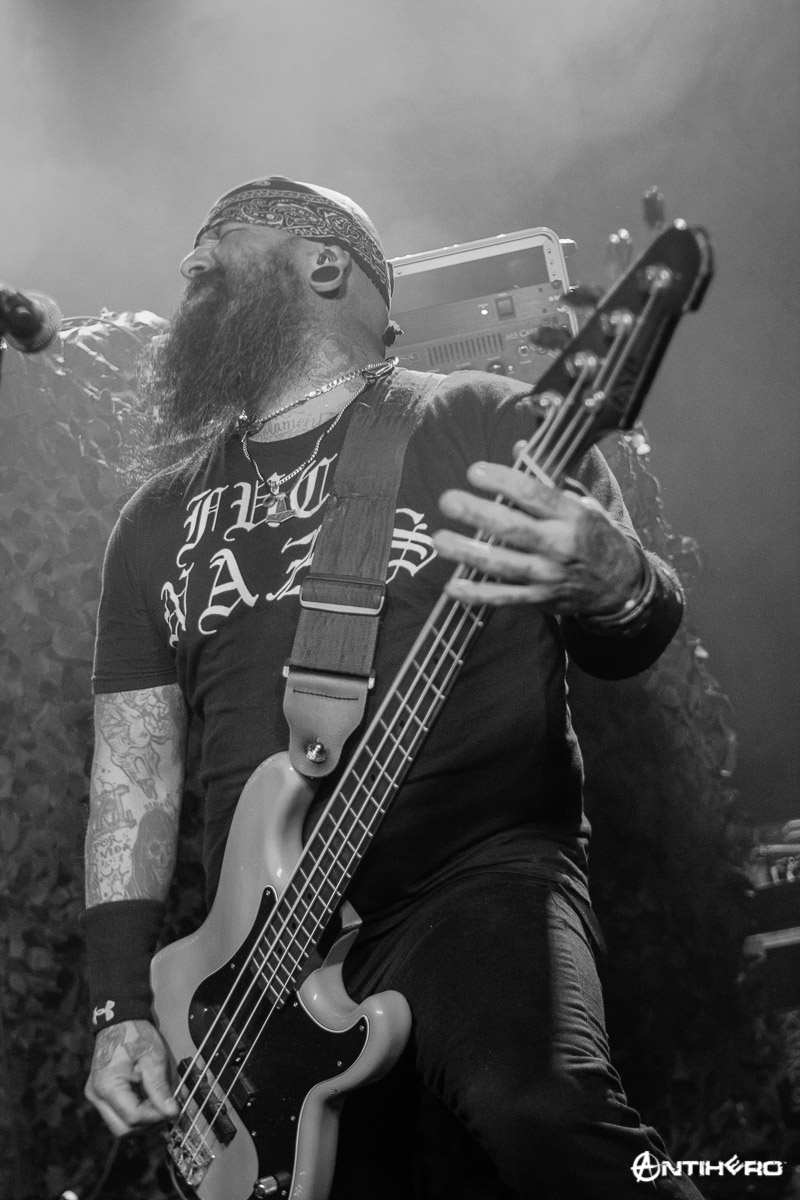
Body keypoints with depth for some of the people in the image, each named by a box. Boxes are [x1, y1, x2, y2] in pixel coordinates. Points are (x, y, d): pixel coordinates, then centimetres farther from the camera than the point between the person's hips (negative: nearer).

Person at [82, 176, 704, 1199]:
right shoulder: (157, 522, 16)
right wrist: (121, 1005, 3)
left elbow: (626, 647, 1)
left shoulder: (476, 422, 4)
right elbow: (131, 774, 14)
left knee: (540, 1111, -31)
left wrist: (613, 584, -24)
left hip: (480, 876, -5)